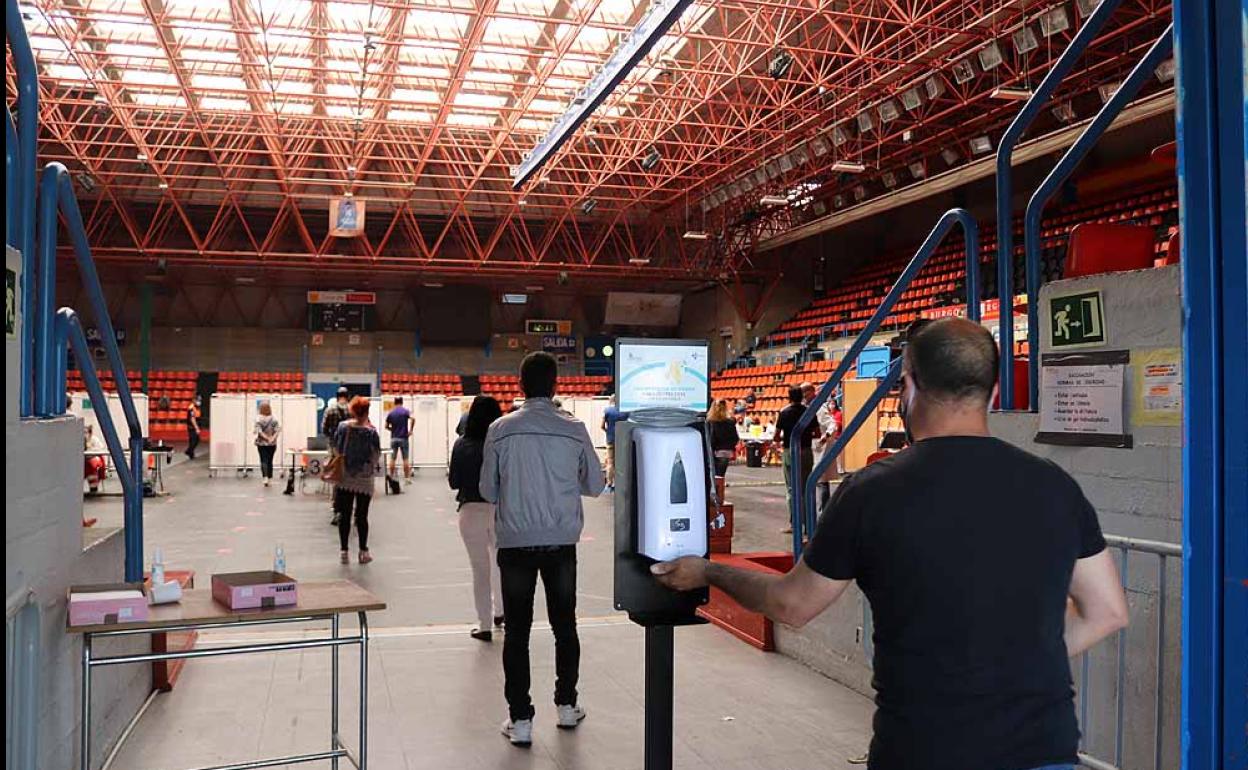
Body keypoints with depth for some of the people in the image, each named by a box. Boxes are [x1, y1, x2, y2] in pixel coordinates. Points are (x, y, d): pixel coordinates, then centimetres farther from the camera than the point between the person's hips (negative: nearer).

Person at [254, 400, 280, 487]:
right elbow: (278, 430, -11)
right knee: (270, 461, 12)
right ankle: (270, 479, 15)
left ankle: (265, 477, -17)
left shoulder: (258, 418, -9)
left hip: (261, 443, -2)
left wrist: (267, 438, -15)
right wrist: (272, 438, -16)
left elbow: (259, 431, -15)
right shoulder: (274, 418, -3)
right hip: (272, 444, 2)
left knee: (263, 460, 2)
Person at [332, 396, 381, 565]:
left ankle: (344, 551, 9)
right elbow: (376, 456, -7)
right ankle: (363, 551, 11)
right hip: (364, 480, -2)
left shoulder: (342, 427, -5)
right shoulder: (371, 432, -12)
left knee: (344, 515, 7)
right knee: (362, 515, 6)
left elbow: (336, 450, 3)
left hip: (344, 478, 2)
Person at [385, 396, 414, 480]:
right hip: (404, 438, -2)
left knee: (393, 459, 7)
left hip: (394, 438, 2)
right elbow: (413, 419, -22)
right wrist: (410, 430, -11)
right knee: (406, 459, 2)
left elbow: (386, 426, 5)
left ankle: (391, 477, 8)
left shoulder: (390, 413, 3)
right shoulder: (405, 411, -4)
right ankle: (407, 477, 1)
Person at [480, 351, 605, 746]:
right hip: (561, 542, 1)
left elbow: (488, 490, 1)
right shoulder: (574, 430, -5)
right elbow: (595, 485, 4)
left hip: (515, 543, -1)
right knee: (564, 625, 16)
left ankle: (519, 719, 8)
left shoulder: (501, 430, -7)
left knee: (517, 631, 7)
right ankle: (566, 705, 28)